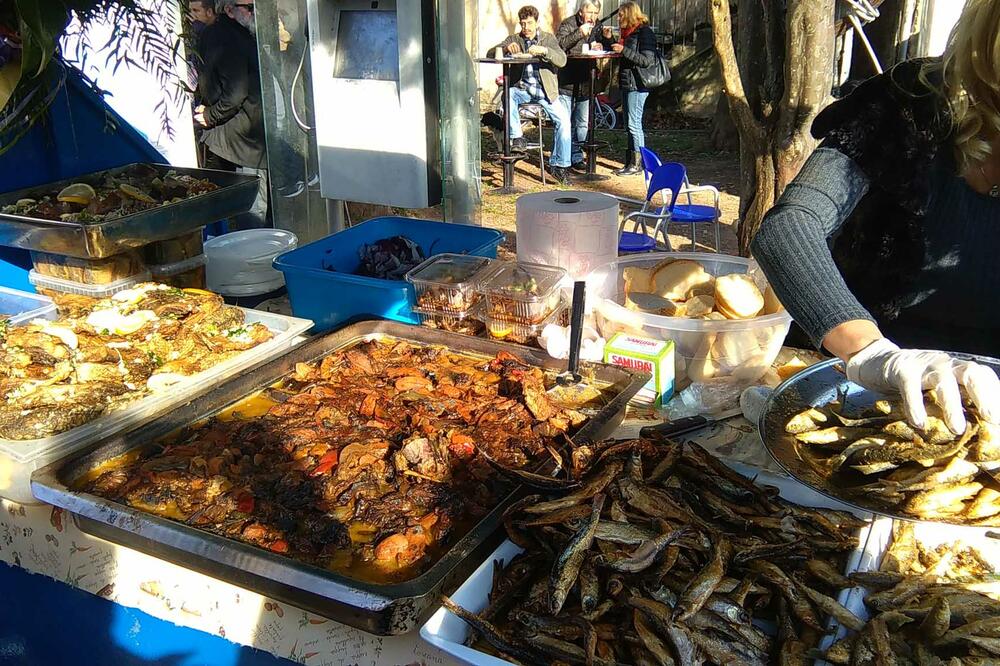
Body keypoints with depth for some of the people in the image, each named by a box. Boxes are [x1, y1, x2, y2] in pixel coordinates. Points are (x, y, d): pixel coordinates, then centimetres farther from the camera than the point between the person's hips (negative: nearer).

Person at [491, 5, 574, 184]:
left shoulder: (548, 38, 8)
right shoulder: (514, 39, 10)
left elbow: (562, 60, -7)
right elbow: (491, 53, -1)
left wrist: (544, 50, -25)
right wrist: (506, 48, -22)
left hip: (545, 90, 0)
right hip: (522, 89, 0)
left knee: (564, 119, -22)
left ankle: (559, 164, -13)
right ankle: (517, 137, -22)